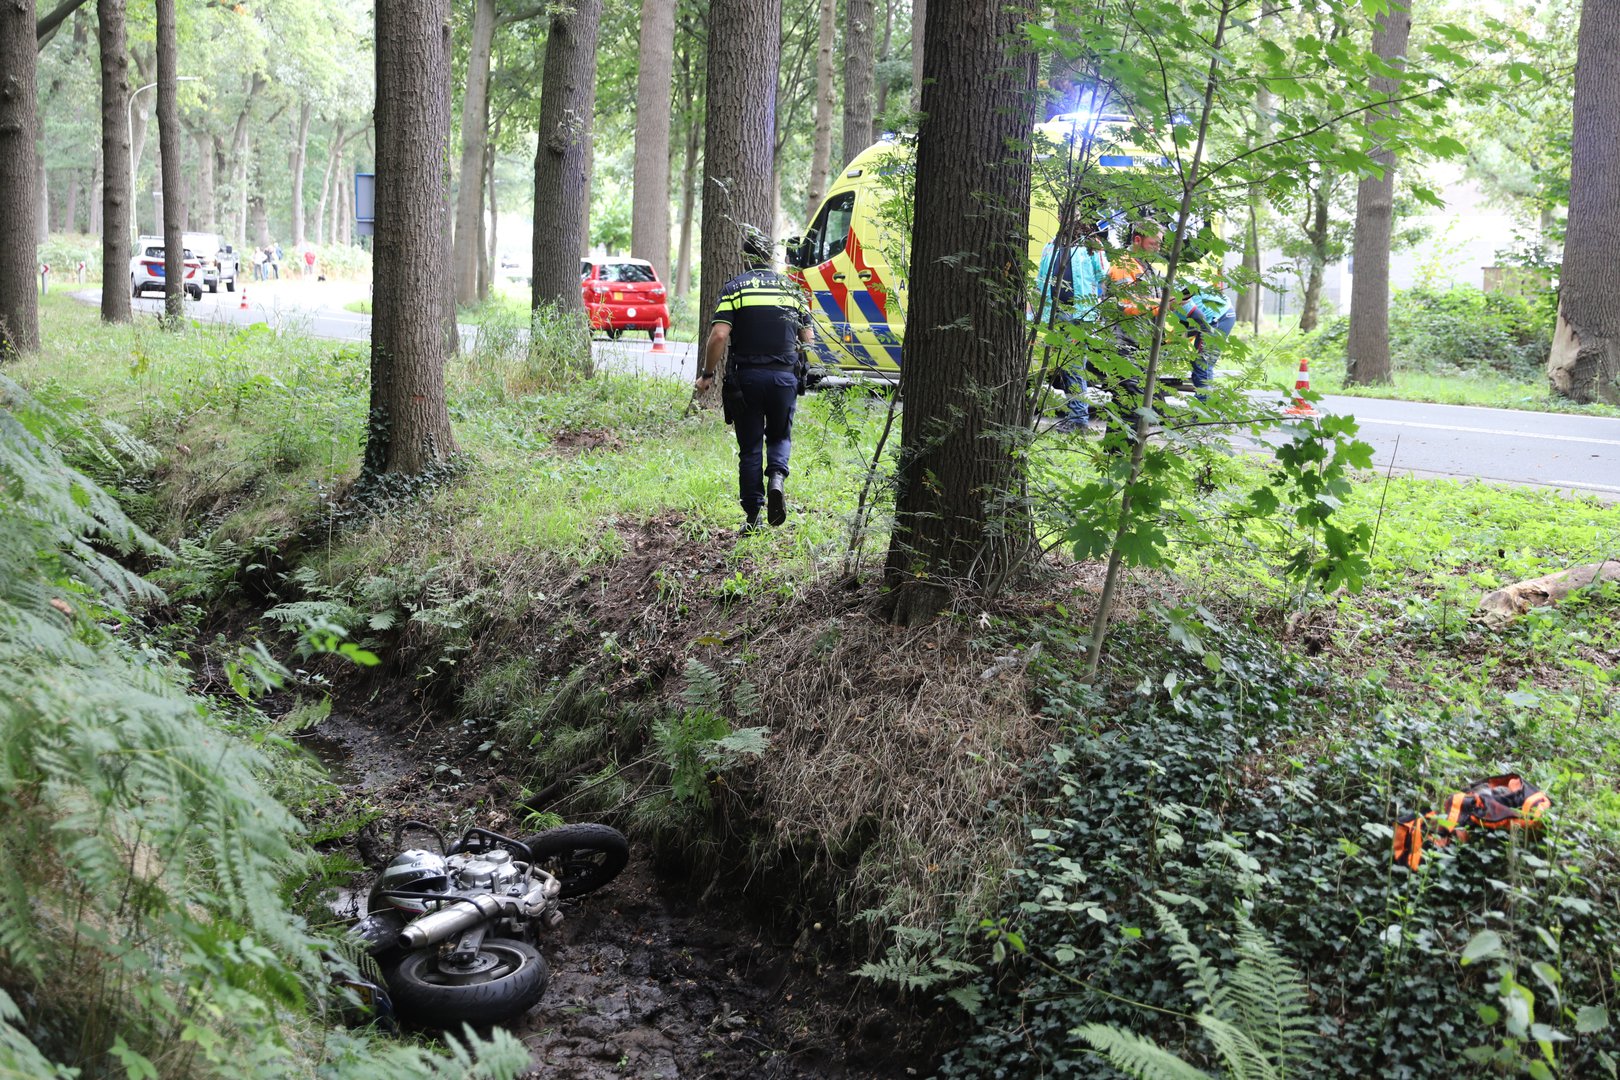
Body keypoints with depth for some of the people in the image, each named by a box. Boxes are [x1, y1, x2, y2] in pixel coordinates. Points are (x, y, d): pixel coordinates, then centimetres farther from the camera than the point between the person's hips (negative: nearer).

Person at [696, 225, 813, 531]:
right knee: (780, 436, 21)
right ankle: (776, 479, -9)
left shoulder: (735, 288, -3)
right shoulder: (791, 287, 8)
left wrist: (707, 374, -3)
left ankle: (753, 516, 7)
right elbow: (807, 337, 8)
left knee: (750, 448, 8)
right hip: (785, 376, 2)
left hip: (746, 377, -2)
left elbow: (719, 335, -13)